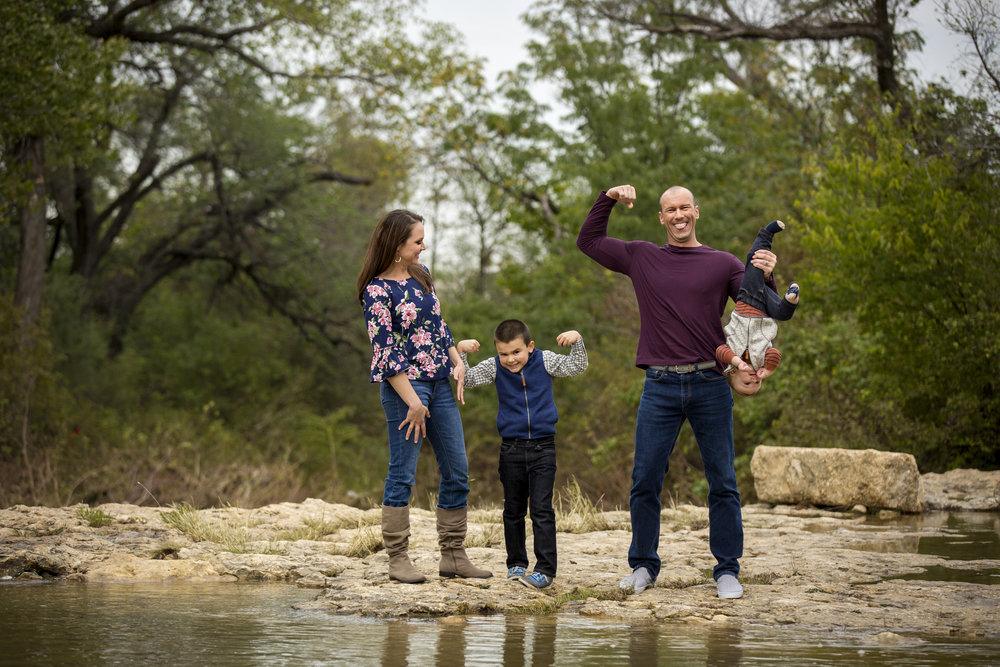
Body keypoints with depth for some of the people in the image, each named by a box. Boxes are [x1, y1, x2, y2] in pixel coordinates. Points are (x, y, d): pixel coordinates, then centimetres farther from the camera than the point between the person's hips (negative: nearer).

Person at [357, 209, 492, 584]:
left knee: (457, 472, 7)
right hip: (406, 385, -8)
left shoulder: (421, 275, 11)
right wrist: (413, 402, -16)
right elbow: (385, 352, -14)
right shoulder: (378, 291, -12)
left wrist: (457, 361, 6)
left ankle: (453, 556, 13)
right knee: (402, 475, -3)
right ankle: (398, 559, 4)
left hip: (440, 384, 8)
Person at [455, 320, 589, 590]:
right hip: (511, 448, 2)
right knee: (513, 510, 12)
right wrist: (461, 352, -16)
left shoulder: (545, 361, -2)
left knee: (542, 509, -8)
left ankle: (545, 569, -9)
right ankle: (516, 564, 24)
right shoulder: (494, 368, 1)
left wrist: (576, 340, -20)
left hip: (542, 448, -2)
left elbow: (577, 366, -4)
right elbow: (467, 379, -2)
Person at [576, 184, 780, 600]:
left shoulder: (723, 264, 8)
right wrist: (607, 199, 7)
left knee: (723, 483, 1)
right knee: (645, 481, 1)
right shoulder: (641, 258, 13)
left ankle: (727, 570, 8)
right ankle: (643, 566, 14)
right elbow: (588, 241, 20)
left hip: (710, 386, -1)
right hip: (660, 387, 1)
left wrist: (765, 278, -16)